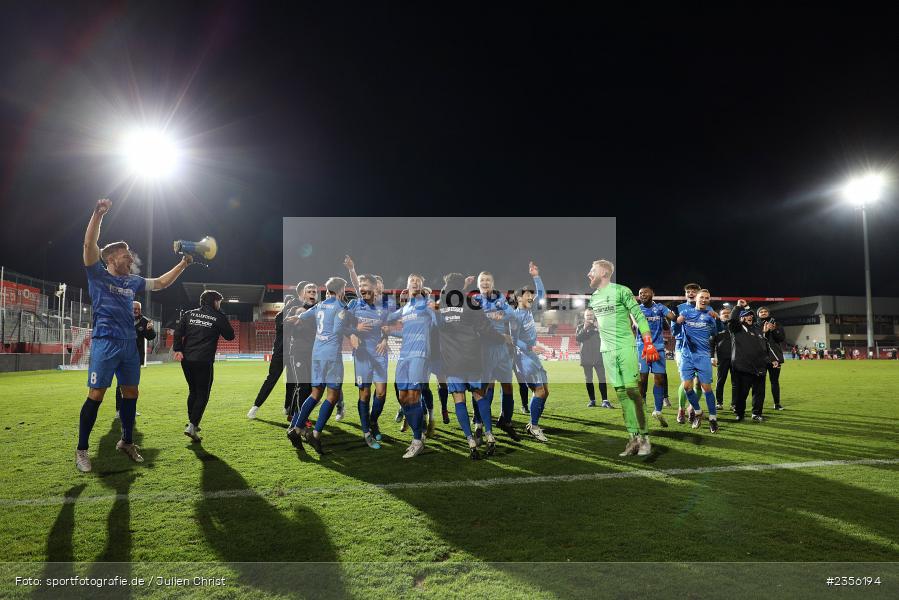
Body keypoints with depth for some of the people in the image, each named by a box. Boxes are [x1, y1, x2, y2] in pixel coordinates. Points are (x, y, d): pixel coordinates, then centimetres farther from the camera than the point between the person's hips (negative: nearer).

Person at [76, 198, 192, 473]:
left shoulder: (133, 281, 16)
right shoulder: (98, 275, -1)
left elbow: (160, 283, 28)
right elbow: (89, 244, -14)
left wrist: (182, 265, 22)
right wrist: (98, 214, -23)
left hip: (130, 344, 6)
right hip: (105, 343, -6)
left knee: (131, 393, 9)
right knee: (96, 395, -7)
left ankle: (127, 442, 24)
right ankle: (81, 450, 4)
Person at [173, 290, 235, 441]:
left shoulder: (189, 314, 12)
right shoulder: (218, 317, 0)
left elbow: (178, 332, 2)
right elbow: (230, 336, 7)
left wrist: (177, 349, -2)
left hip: (186, 360, 5)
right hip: (204, 362, -5)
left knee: (193, 391, 22)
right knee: (202, 395, 1)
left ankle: (192, 422, 31)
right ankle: (192, 426, -11)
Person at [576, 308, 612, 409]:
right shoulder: (580, 327, 8)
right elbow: (577, 338, -6)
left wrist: (597, 327, -13)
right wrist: (584, 329, -16)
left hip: (598, 356, -1)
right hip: (586, 358, 1)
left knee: (602, 379, -7)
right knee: (588, 380, 4)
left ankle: (605, 400, -8)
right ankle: (592, 400, 12)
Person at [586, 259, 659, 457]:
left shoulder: (621, 291, -3)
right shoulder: (593, 298, 15)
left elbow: (639, 317, -5)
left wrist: (648, 343, -11)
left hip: (626, 346, -5)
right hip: (607, 350, 5)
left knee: (632, 391, -8)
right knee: (621, 394, 2)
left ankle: (643, 436, -1)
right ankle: (633, 437, 4)